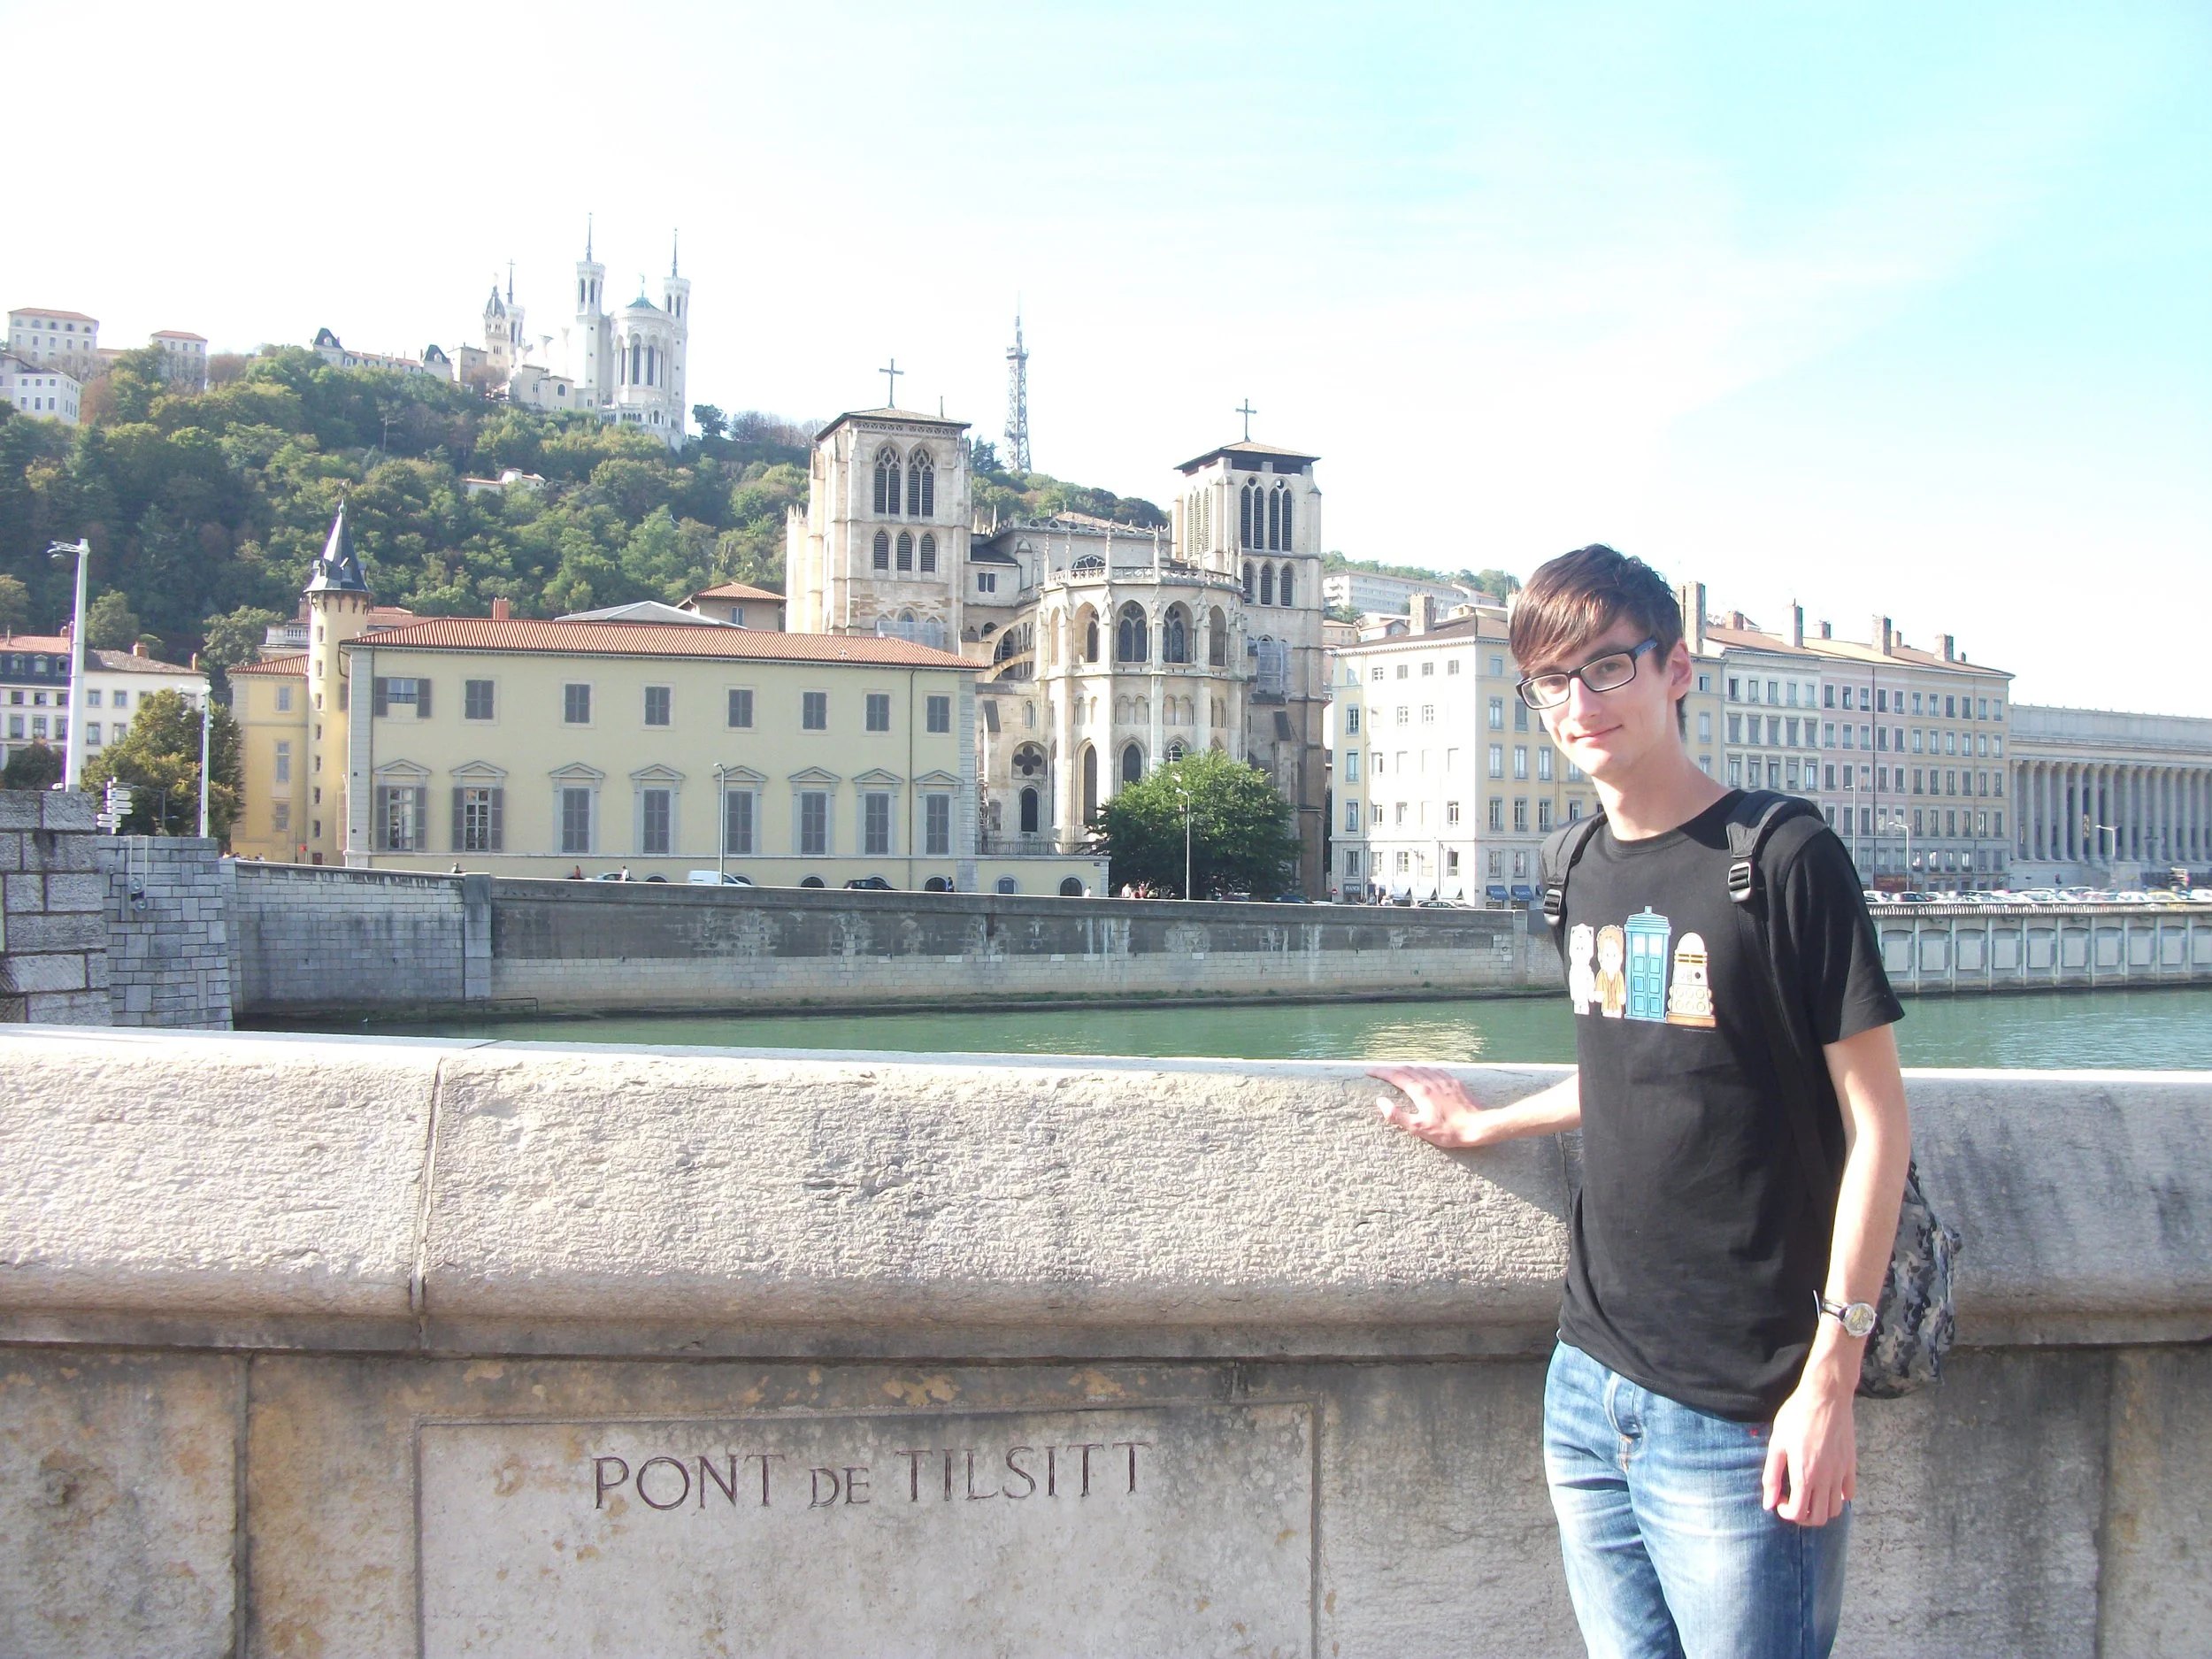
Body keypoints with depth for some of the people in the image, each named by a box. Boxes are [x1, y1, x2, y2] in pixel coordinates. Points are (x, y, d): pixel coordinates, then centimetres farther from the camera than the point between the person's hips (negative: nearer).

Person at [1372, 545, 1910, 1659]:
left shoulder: (1784, 859, -12)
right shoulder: (1591, 876, 8)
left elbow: (1875, 1122, -12)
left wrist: (1831, 1378, -15)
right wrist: (1485, 1124, 20)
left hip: (1736, 1415, -6)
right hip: (1589, 1387, 6)